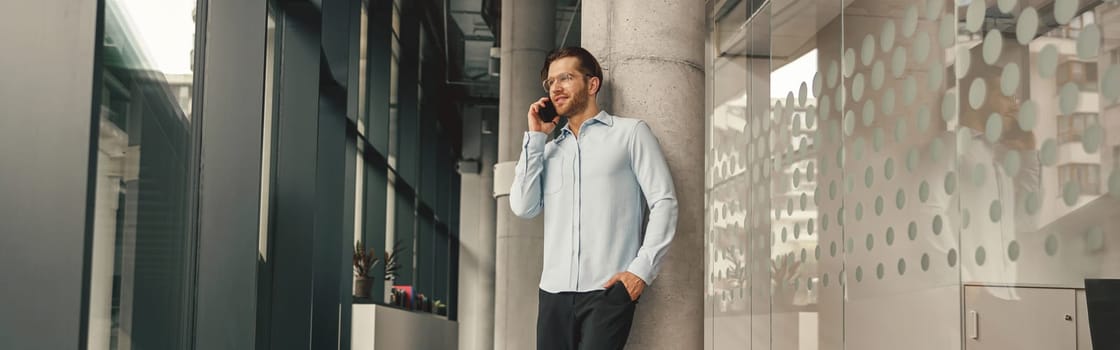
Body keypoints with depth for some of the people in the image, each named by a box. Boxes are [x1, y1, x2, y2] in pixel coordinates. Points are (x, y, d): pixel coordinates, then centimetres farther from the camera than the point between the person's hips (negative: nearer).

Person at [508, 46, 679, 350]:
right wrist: (535, 137, 8)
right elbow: (524, 207, 6)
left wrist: (642, 269, -11)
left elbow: (664, 202, 0)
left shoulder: (630, 132, 7)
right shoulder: (549, 149, 20)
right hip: (555, 291, 4)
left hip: (608, 290, -4)